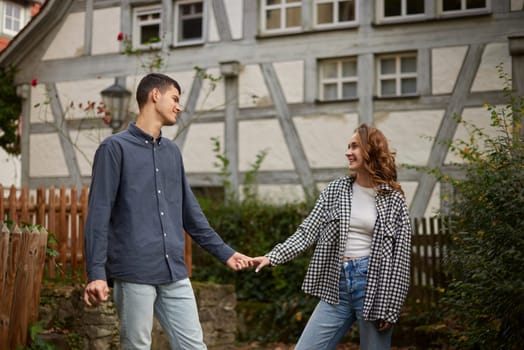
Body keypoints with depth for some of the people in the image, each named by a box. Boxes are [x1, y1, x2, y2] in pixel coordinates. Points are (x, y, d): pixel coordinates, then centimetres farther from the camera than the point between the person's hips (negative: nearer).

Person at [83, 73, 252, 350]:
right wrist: (96, 273, -15)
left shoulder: (172, 152, 16)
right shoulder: (115, 147, -2)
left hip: (175, 273, 6)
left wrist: (224, 253, 20)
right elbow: (99, 215, -7)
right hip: (134, 273, -5)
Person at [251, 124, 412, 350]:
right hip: (336, 285, 3)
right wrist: (273, 257, -9)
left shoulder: (393, 199, -1)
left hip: (372, 285, -3)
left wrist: (390, 309, -5)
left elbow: (400, 257, -1)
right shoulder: (336, 189, 7)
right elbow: (308, 231, 4)